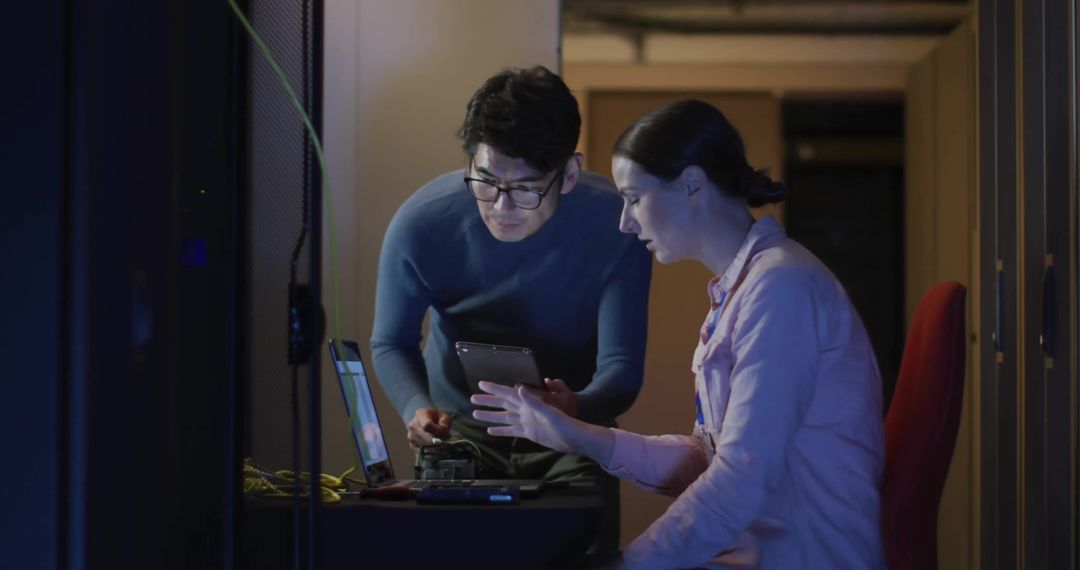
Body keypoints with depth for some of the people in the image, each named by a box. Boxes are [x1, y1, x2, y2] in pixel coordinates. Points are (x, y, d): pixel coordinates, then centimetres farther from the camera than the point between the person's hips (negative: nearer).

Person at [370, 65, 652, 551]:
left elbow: (621, 365, -19)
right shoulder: (419, 224, -19)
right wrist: (416, 408, -27)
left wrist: (578, 410, -42)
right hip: (461, 428, 1)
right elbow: (392, 343, -5)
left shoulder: (613, 225, -22)